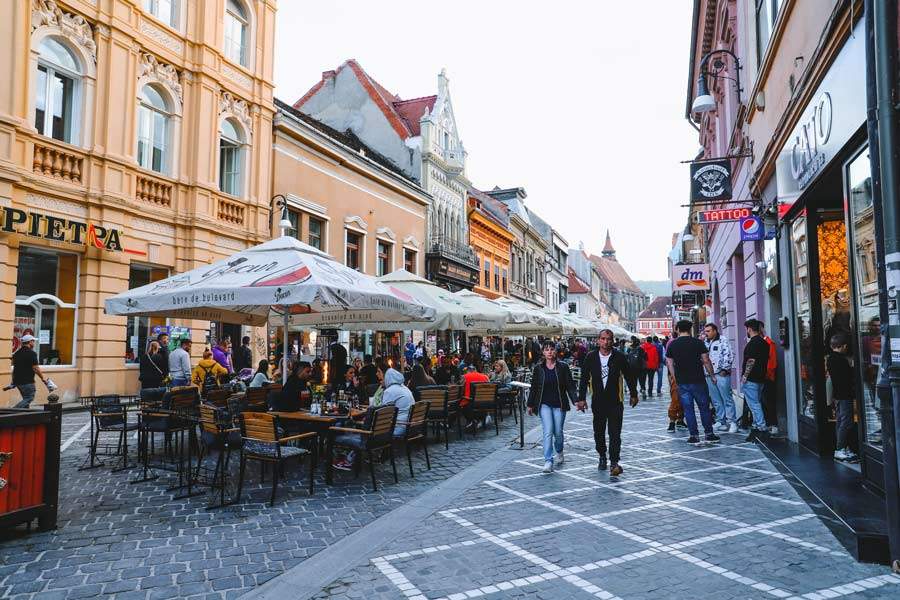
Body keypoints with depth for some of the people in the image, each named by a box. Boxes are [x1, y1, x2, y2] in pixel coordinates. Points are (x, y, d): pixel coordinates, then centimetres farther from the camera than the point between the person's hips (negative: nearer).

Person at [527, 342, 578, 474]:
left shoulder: (563, 367, 0)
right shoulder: (538, 368, 2)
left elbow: (570, 386, -1)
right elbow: (533, 387, 8)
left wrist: (576, 401, -11)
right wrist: (530, 404, 9)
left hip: (559, 404, 0)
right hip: (544, 404, 0)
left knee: (558, 432, 8)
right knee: (548, 432, -12)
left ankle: (559, 453, 36)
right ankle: (548, 461, -10)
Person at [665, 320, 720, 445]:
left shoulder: (672, 345, 2)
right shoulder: (698, 342, -5)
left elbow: (670, 364, 5)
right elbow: (706, 361, -5)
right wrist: (712, 375, 6)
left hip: (682, 382, 1)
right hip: (698, 380, -1)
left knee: (688, 409, 6)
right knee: (704, 407, 10)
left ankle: (694, 436, 7)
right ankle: (709, 434, 14)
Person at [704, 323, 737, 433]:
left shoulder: (723, 340, -5)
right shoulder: (705, 343, 16)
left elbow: (729, 355, -12)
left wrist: (725, 369, -12)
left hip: (721, 374, -7)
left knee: (727, 398, -4)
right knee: (716, 401, 10)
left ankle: (732, 422, 3)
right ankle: (723, 422, 17)